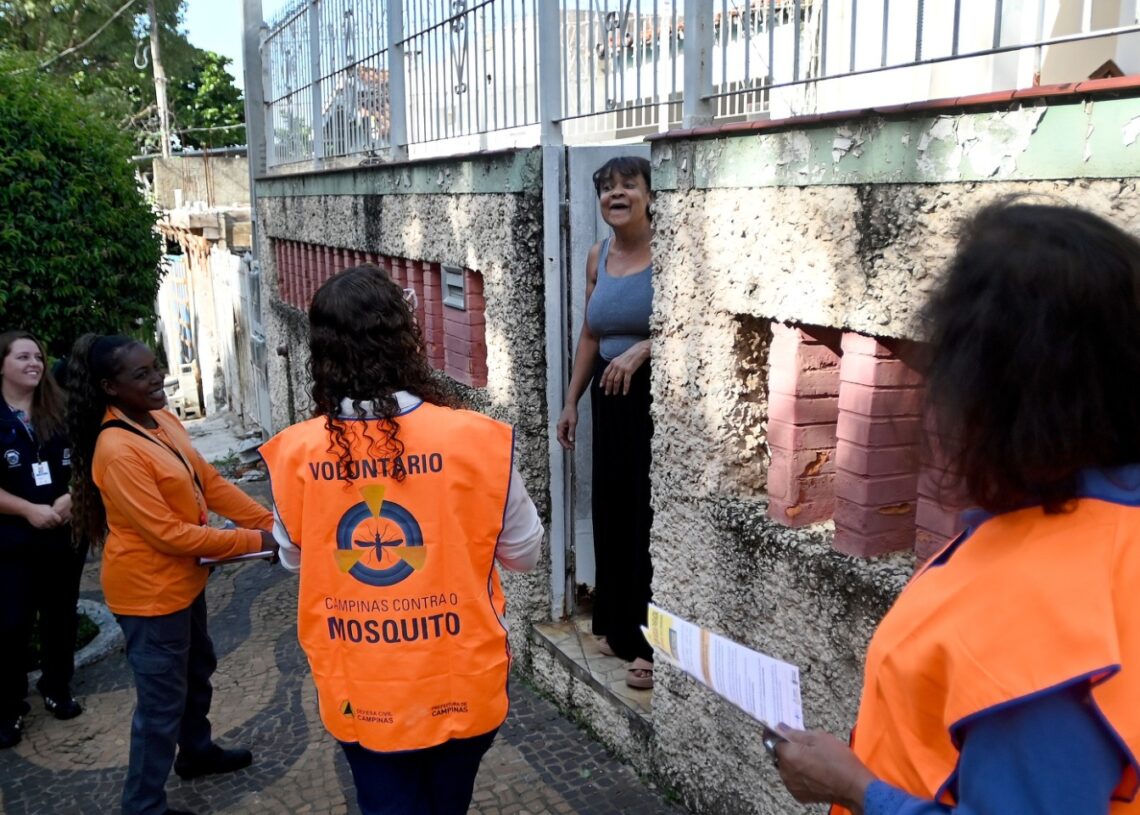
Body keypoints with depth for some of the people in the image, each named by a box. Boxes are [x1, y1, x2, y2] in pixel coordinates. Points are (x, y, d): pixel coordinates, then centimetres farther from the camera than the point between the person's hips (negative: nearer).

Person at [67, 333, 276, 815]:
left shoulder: (163, 421, 0)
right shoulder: (117, 451, -28)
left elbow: (210, 483, 4)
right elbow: (168, 534, -28)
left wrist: (270, 523, -5)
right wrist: (251, 541, -22)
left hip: (182, 579, 10)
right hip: (149, 590, -10)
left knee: (196, 671, 27)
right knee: (161, 699, 3)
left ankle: (196, 752, 49)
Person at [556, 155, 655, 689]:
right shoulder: (598, 257, 10)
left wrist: (638, 352, -28)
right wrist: (571, 401, 15)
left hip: (654, 391, -7)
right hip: (610, 393, 7)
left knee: (651, 510, -2)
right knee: (613, 505, 13)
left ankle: (653, 643, 10)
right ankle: (619, 625, 29)